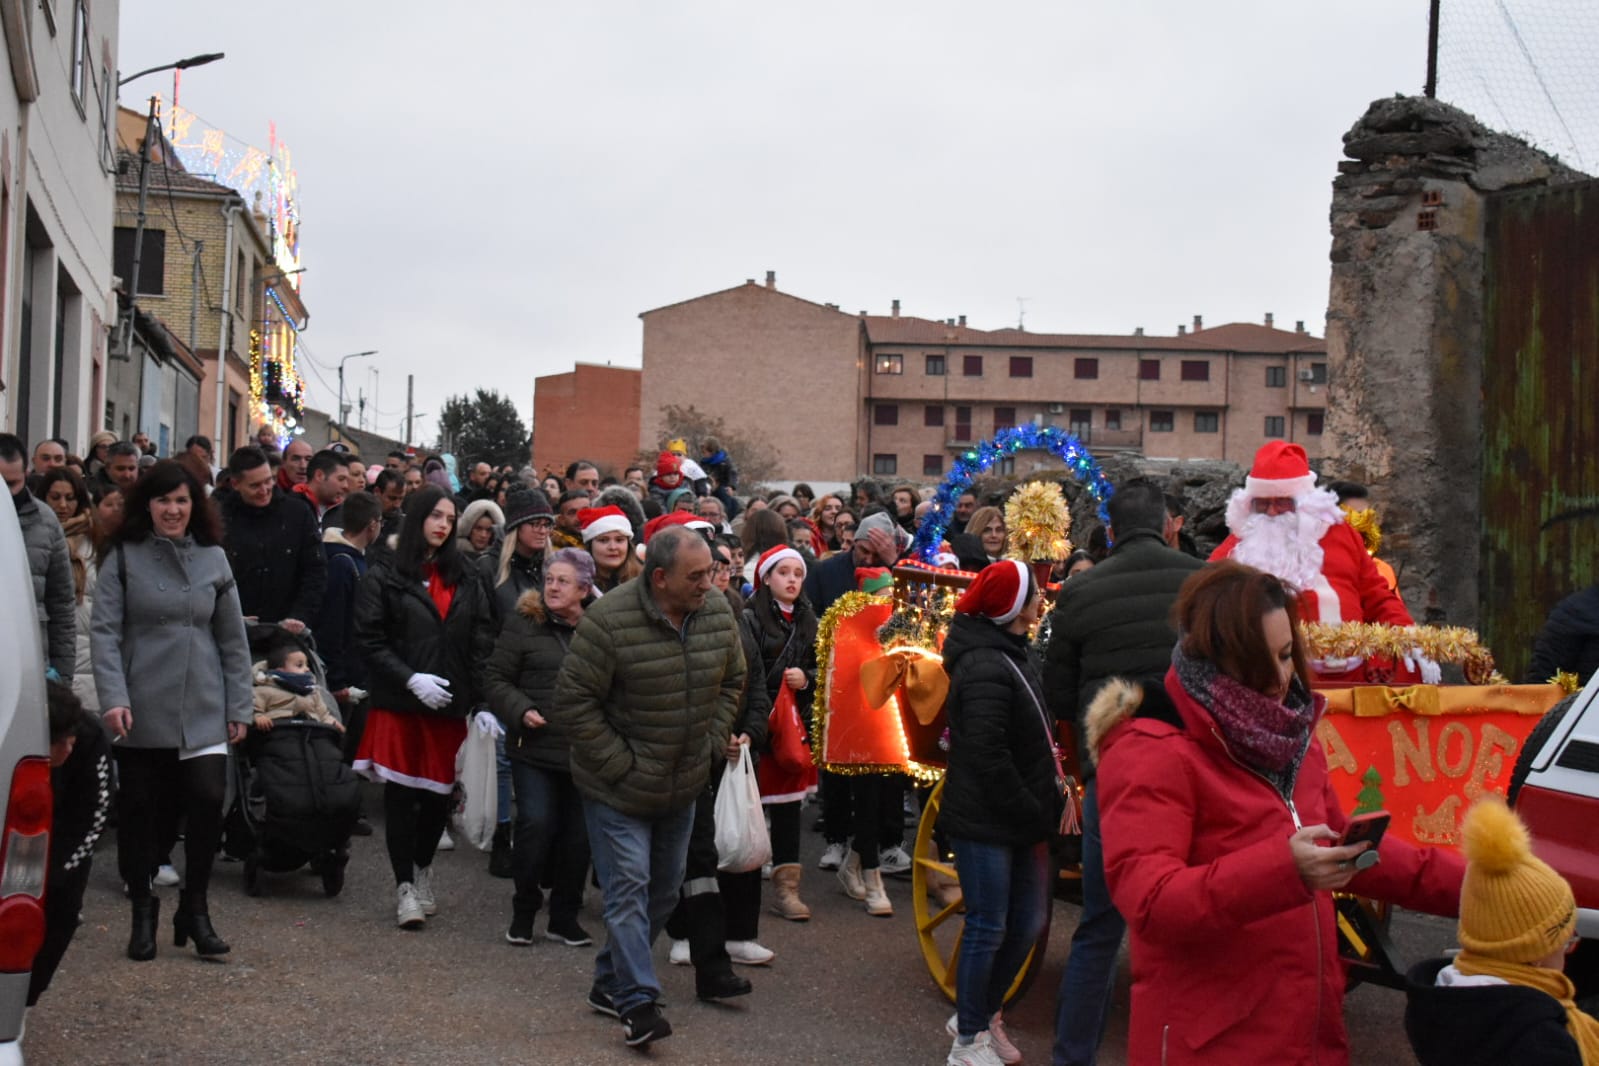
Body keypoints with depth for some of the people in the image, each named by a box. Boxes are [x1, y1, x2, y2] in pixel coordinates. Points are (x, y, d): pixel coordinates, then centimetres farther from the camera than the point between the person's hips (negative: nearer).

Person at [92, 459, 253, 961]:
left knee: (208, 800, -9)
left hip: (203, 712, 1)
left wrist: (238, 706, 8)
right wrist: (113, 697, -14)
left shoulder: (213, 557, 8)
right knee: (139, 809, 5)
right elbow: (104, 632, -3)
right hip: (141, 711, -1)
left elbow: (233, 639, 11)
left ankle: (195, 909, 8)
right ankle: (143, 910, 22)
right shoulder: (124, 557, 2)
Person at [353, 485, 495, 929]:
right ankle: (404, 885, 9)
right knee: (401, 793, 0)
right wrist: (410, 679, -15)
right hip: (399, 704, -3)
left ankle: (423, 868, 30)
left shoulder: (467, 580, 11)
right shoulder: (385, 577, 1)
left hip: (449, 706, 3)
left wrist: (482, 700, -3)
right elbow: (368, 639, -5)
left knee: (440, 792, 7)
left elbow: (482, 643, 7)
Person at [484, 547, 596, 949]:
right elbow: (496, 678, 0)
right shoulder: (524, 622, -1)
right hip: (535, 747, -2)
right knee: (536, 825, -8)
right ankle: (524, 912, 12)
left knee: (578, 834, 7)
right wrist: (522, 711, -15)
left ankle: (564, 917, 21)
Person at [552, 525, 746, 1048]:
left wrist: (711, 744, 2)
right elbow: (572, 702, -19)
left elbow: (732, 683, 11)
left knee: (665, 890, 15)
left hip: (683, 787, 6)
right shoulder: (608, 621, -22)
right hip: (618, 789, -6)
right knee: (629, 888, -7)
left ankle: (610, 982, 31)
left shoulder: (718, 616, -6)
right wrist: (620, 765, -18)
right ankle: (637, 1003, -1)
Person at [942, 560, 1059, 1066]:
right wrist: (1033, 813, -15)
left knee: (1027, 922, 15)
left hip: (1018, 818, 9)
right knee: (988, 927, 1)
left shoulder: (1008, 655, 11)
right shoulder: (985, 668, -21)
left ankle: (983, 1014, 33)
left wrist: (1042, 808, 5)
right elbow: (987, 755, -23)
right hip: (984, 821, -9)